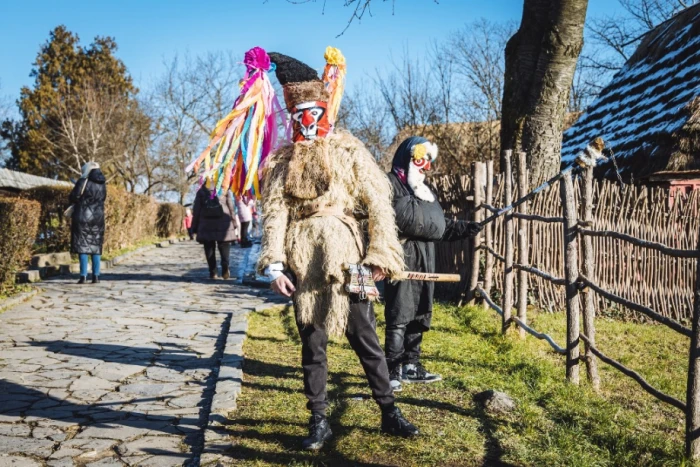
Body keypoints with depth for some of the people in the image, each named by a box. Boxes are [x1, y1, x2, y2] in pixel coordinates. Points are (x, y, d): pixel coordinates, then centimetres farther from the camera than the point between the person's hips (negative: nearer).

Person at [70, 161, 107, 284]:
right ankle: (96, 276, 7)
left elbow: (73, 198, -8)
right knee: (95, 246, 9)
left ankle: (83, 276, -6)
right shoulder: (102, 184, 6)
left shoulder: (83, 182, -9)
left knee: (82, 246, -2)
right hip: (98, 217, 5)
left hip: (83, 217, -4)